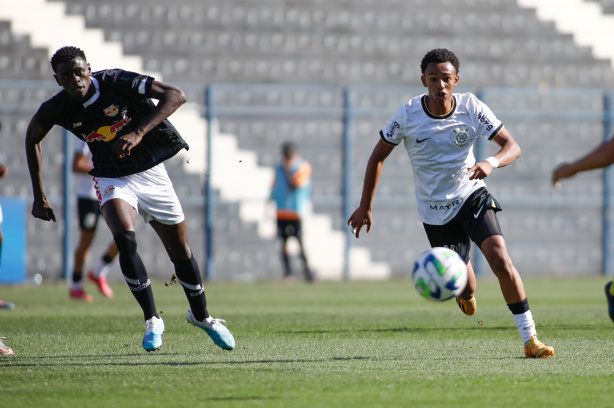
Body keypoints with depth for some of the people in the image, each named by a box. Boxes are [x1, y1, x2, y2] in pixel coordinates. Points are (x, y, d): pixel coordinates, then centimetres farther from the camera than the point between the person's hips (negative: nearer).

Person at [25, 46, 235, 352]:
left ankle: (201, 315, 32)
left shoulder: (117, 83, -23)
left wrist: (138, 133, -40)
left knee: (180, 251, 7)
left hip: (152, 173, 0)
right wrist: (39, 196, 5)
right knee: (125, 240, -26)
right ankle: (152, 321, -12)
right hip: (113, 179, 0)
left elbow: (175, 96, -28)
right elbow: (33, 137, 8)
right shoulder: (57, 109, -14)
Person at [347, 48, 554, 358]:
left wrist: (492, 163, -34)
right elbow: (379, 156, 0)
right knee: (465, 289, 0)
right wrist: (365, 207, 0)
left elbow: (511, 146, -11)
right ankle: (467, 295, 43)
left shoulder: (471, 108, -12)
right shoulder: (408, 115, -12)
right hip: (435, 212, 0)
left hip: (471, 196, 0)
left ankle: (530, 338, -16)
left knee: (499, 258, -23)